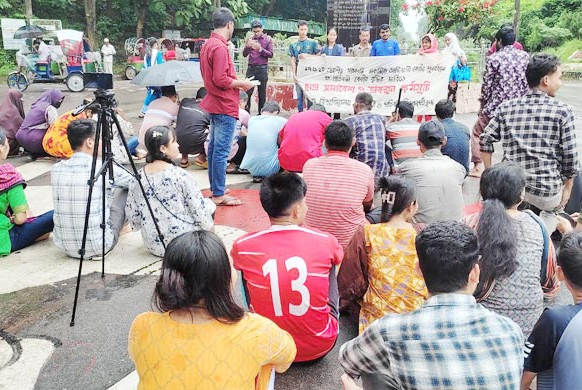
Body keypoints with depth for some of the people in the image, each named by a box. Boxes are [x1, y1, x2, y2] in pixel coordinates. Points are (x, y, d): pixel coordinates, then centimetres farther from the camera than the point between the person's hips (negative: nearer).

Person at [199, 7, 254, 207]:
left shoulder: (208, 44, 12)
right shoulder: (220, 47, -18)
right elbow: (220, 79, -23)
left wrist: (235, 82, 15)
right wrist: (241, 83, -10)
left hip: (214, 104, 10)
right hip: (225, 107, -10)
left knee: (214, 147, 15)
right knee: (222, 151, -6)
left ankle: (215, 187, 25)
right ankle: (219, 195, -1)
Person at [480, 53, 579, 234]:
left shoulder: (506, 108, 3)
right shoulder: (562, 111, -5)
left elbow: (485, 141, 3)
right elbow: (570, 156, -4)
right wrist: (567, 188, 8)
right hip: (547, 191, -2)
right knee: (551, 211, 29)